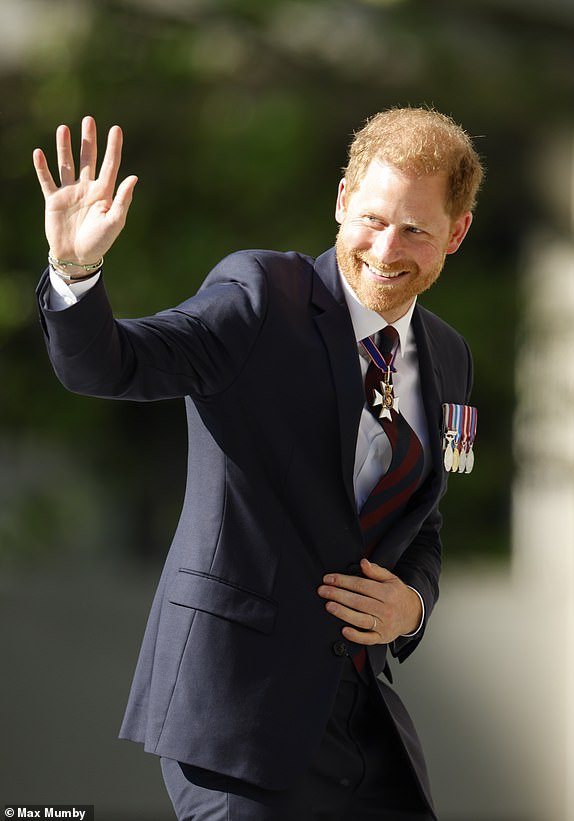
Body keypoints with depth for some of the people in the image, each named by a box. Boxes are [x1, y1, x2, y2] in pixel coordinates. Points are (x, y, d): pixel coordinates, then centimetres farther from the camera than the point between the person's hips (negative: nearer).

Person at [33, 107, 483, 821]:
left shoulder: (446, 359, 13)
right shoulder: (261, 294, -6)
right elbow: (102, 366, -18)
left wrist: (412, 603, 0)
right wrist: (76, 270, -38)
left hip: (361, 703, 6)